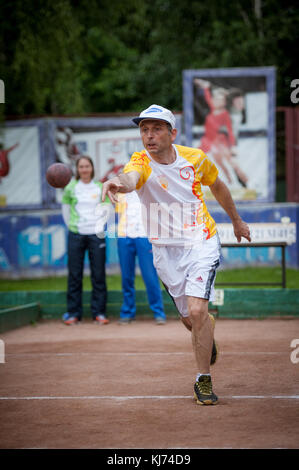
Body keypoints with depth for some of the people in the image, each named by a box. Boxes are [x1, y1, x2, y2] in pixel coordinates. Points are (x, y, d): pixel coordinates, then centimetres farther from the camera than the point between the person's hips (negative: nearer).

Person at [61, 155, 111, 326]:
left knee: (99, 274, 0)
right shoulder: (71, 188, 4)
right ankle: (73, 313, 6)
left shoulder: (101, 187, 6)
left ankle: (99, 312, 6)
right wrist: (71, 225, 4)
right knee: (74, 274, 0)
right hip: (76, 235, 0)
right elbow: (65, 209, 11)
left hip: (96, 235, 0)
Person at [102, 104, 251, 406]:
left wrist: (236, 220, 27)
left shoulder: (195, 157, -6)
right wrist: (118, 184, -66)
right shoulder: (141, 163, -15)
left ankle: (203, 380, -4)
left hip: (201, 243, -1)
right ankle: (207, 329, 47)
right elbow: (130, 178, -41)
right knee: (191, 321, 9)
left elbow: (217, 185, 15)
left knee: (196, 310, -19)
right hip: (166, 251, 1)